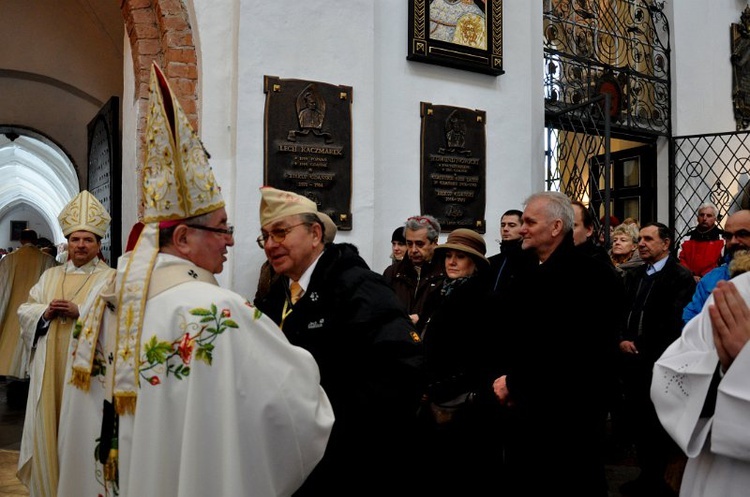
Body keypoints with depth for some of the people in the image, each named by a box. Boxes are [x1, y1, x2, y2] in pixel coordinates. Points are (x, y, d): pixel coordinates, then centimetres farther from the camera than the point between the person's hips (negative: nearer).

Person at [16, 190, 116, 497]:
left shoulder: (110, 278, 0)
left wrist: (80, 312, -21)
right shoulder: (50, 276, 15)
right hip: (50, 369, 5)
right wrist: (46, 312, -8)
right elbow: (24, 311, 12)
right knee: (48, 428, 9)